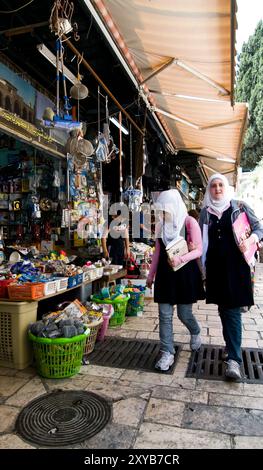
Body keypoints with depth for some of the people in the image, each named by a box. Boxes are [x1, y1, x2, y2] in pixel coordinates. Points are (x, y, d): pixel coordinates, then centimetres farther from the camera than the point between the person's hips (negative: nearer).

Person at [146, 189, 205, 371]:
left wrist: (180, 259, -27)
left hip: (185, 273, -4)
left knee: (184, 313, 6)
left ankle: (195, 333, 41)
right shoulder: (161, 225, 7)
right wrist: (151, 275, 15)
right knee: (165, 315, 2)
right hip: (165, 273, 4)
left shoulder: (189, 222, -9)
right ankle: (167, 353, 14)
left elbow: (199, 250, -11)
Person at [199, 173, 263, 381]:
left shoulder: (239, 207, 1)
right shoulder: (205, 212, 9)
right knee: (223, 309, 12)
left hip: (235, 265, -3)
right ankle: (231, 346, 30)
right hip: (215, 267, 3)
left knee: (232, 310, -6)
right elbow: (201, 240, 14)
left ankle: (234, 359, -3)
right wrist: (202, 267, 9)